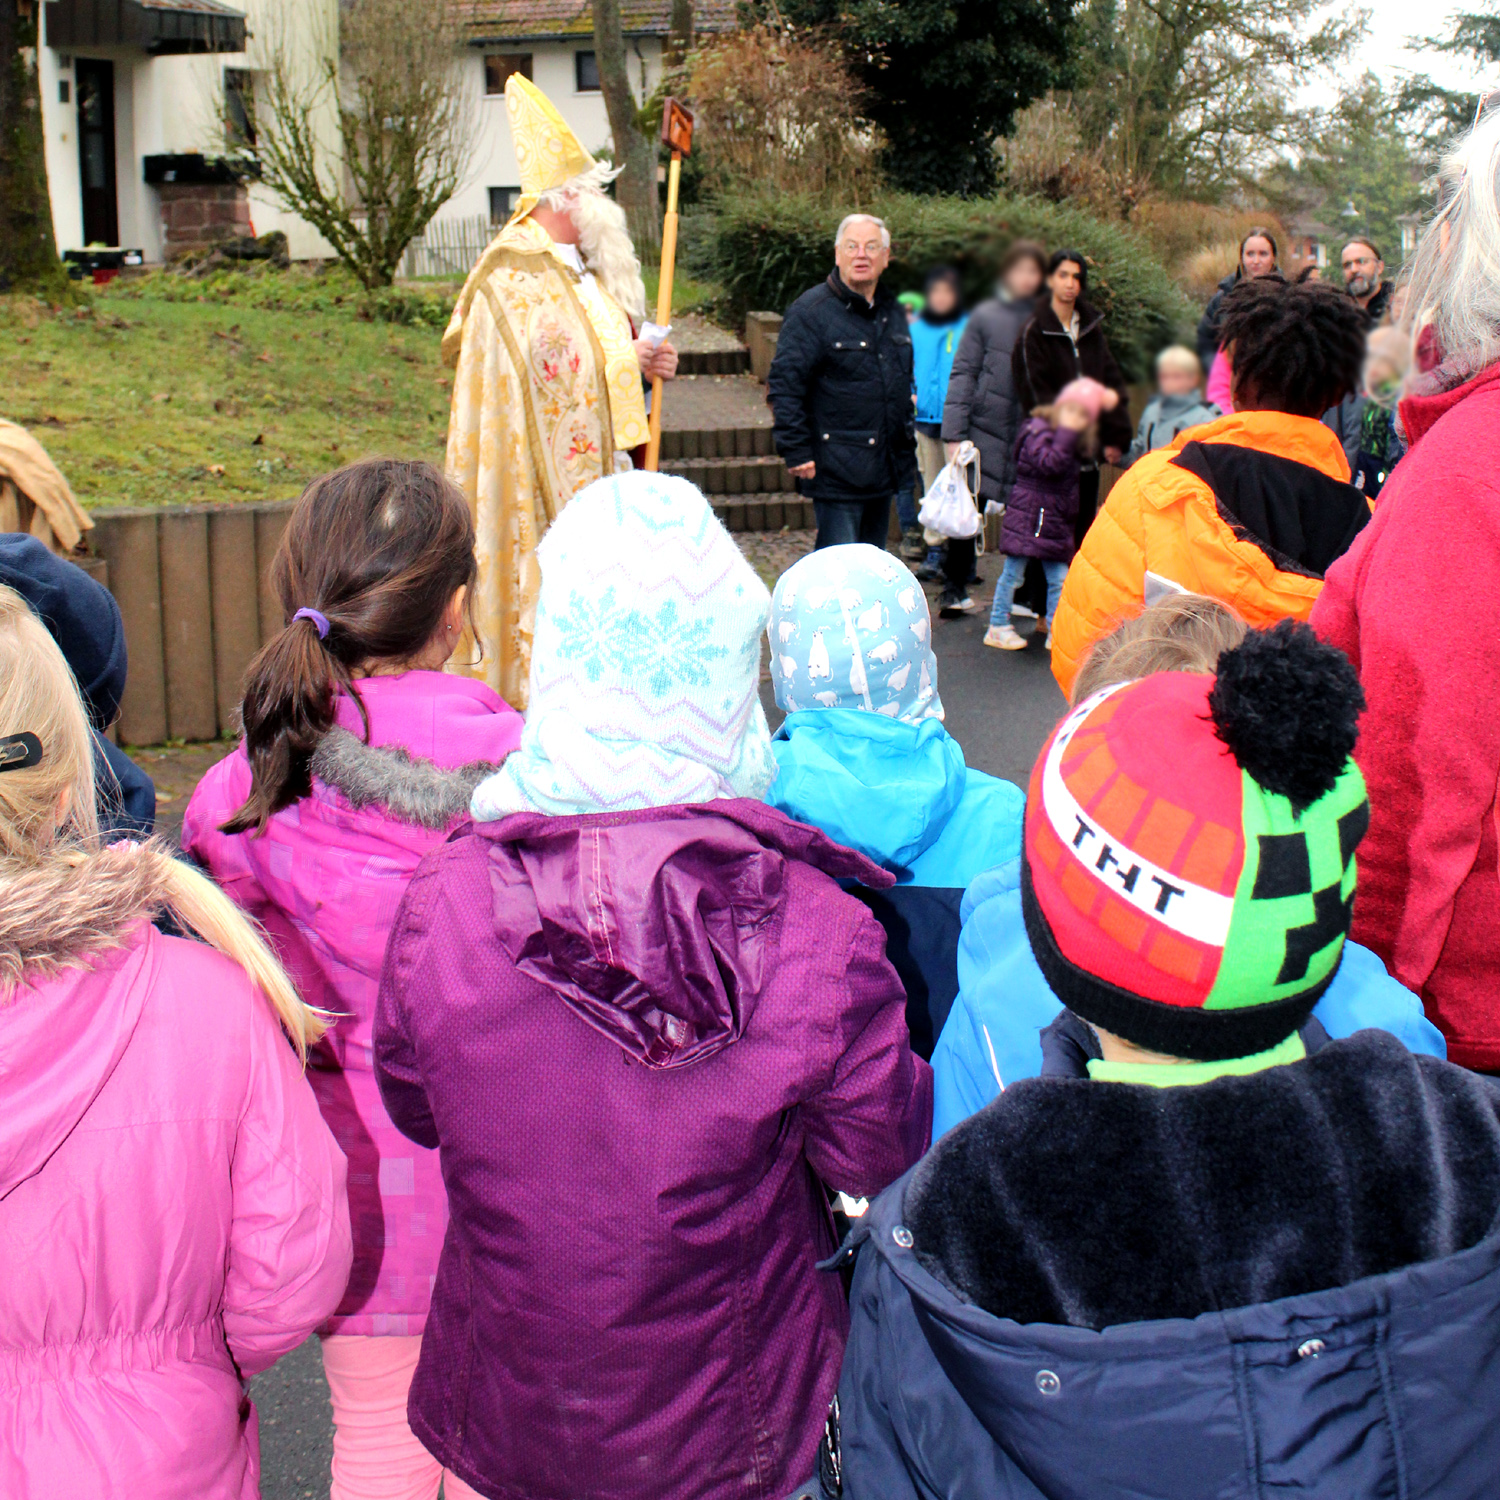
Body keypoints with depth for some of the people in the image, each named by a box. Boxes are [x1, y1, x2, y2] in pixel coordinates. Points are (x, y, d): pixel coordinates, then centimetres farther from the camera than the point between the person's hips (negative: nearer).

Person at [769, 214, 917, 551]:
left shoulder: (892, 311, 15)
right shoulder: (811, 311, -9)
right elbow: (783, 386, -12)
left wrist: (907, 439, 21)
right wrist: (796, 453, -17)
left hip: (885, 470, 8)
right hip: (836, 471, -7)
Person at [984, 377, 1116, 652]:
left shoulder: (1074, 440, 12)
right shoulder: (1038, 431, -14)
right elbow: (1050, 463, -26)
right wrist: (1066, 432, -25)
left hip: (1055, 521, 7)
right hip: (1027, 516, -7)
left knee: (1058, 578, 5)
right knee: (1013, 572, 2)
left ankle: (1055, 630, 14)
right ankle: (998, 626, 12)